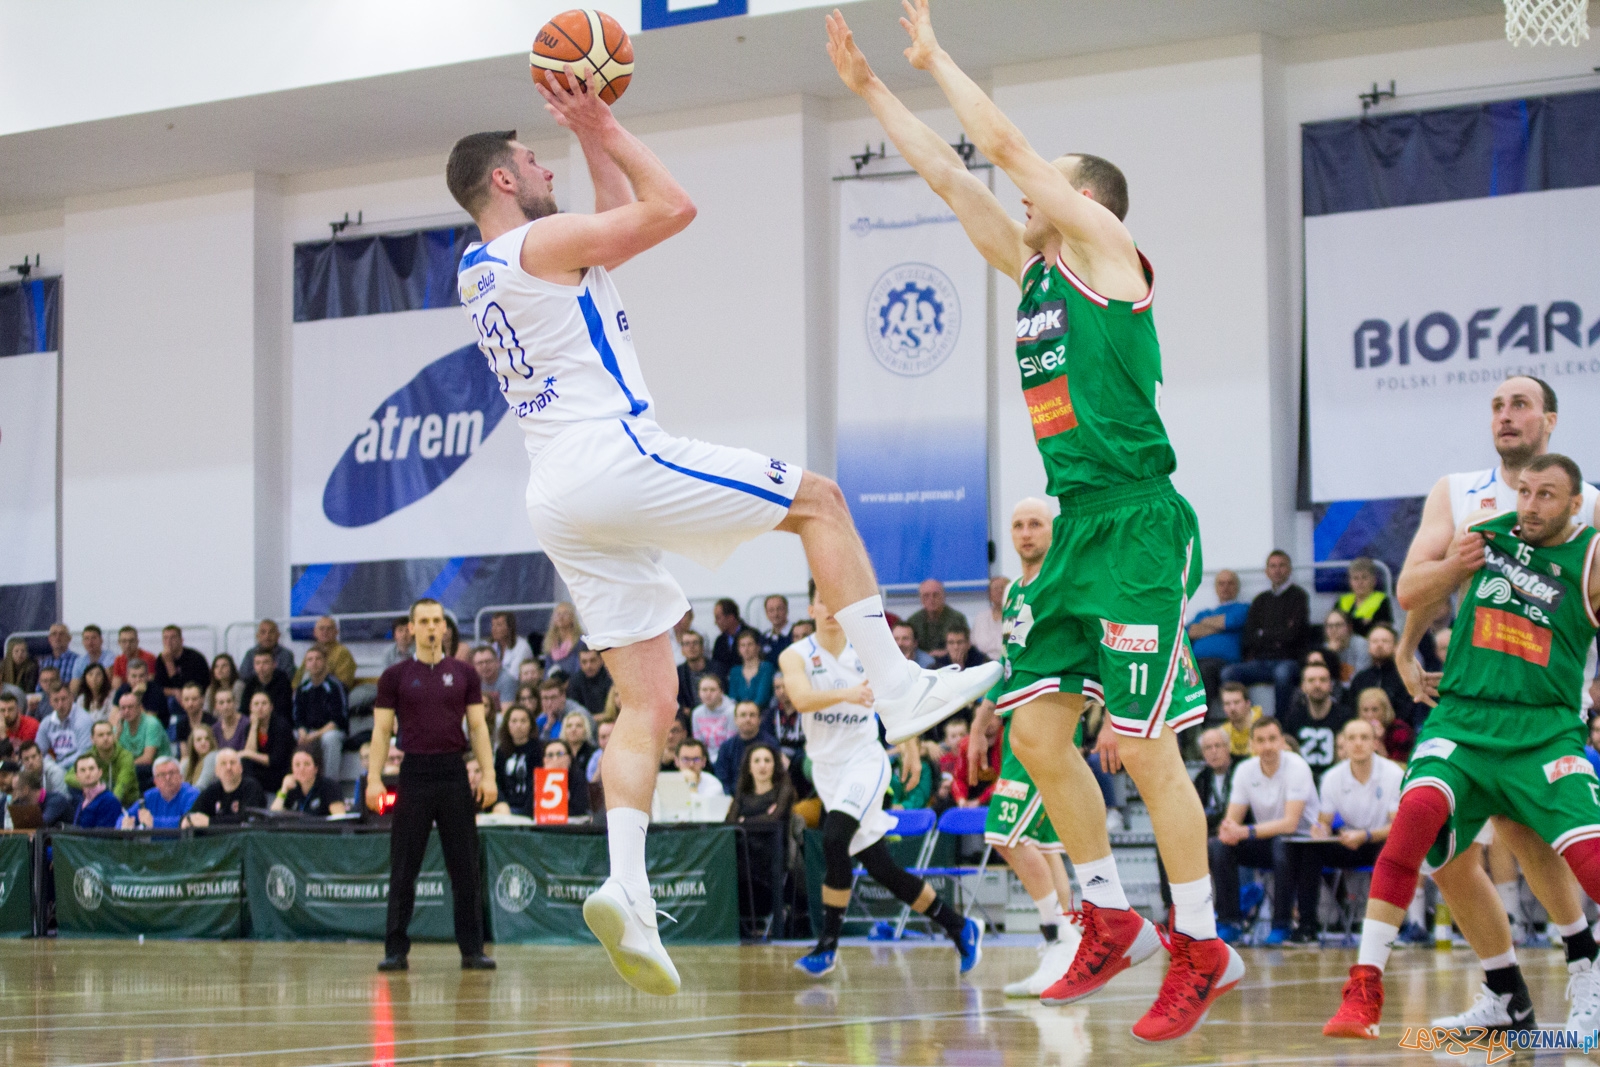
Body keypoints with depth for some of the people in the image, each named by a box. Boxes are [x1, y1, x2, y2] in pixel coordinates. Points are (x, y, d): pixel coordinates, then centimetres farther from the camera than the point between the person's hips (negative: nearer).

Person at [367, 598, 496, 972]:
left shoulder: (463, 674, 9)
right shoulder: (395, 677, 5)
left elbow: (478, 727, 9)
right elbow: (381, 730, 4)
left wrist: (488, 775, -1)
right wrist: (374, 778, -6)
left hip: (454, 774, 1)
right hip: (414, 772, -1)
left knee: (465, 869, 1)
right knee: (403, 870, 0)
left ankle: (472, 950, 6)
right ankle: (396, 950, 5)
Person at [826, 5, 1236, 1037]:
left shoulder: (1109, 249, -3)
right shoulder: (1032, 269, 17)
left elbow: (1007, 143, -6)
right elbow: (951, 174, 21)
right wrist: (870, 86, 21)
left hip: (1141, 526, -9)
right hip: (1078, 528, 9)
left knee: (1143, 743, -9)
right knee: (1039, 732, 5)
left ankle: (1202, 949, -1)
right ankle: (1112, 921, 17)